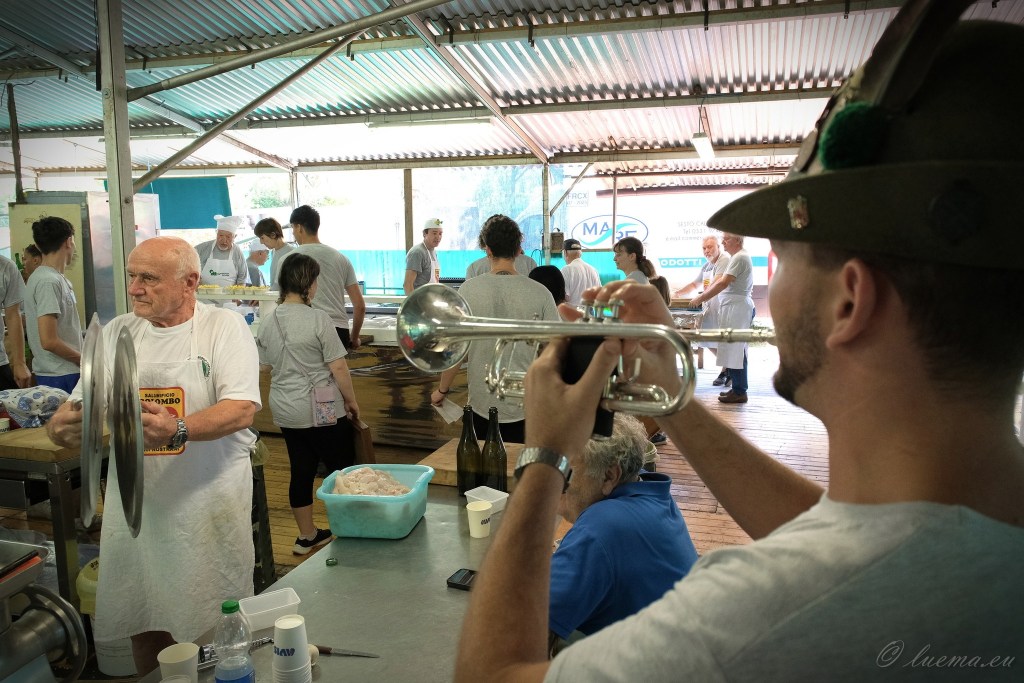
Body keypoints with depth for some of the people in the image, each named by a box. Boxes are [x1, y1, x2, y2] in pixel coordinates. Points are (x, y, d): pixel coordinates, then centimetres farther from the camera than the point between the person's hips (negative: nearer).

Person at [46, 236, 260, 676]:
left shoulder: (224, 327, -6)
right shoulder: (117, 334, 7)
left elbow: (242, 408, -17)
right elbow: (80, 408, 6)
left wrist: (179, 430, -34)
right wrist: (61, 426, -18)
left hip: (211, 503, -4)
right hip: (136, 501, 4)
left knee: (217, 627, 6)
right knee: (143, 622, 15)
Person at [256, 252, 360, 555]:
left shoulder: (268, 323, 2)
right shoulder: (317, 318, -16)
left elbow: (269, 366, 13)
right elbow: (338, 367, -15)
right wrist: (351, 400, -2)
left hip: (284, 411, 6)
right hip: (323, 410, -6)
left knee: (301, 471, 15)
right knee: (342, 470, 8)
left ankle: (306, 535, 27)